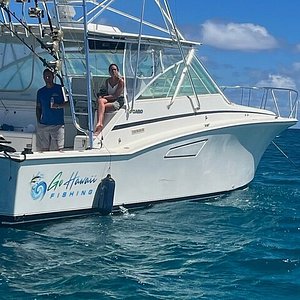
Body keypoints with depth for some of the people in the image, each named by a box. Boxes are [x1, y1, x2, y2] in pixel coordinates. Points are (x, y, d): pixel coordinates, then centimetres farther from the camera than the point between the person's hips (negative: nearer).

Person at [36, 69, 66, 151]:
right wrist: (38, 121, 5)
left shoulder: (60, 89, 2)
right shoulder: (40, 92, 12)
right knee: (43, 150, 1)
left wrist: (58, 106, -18)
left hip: (58, 125, -3)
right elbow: (38, 108, 16)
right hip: (43, 125, 3)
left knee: (58, 149, -6)